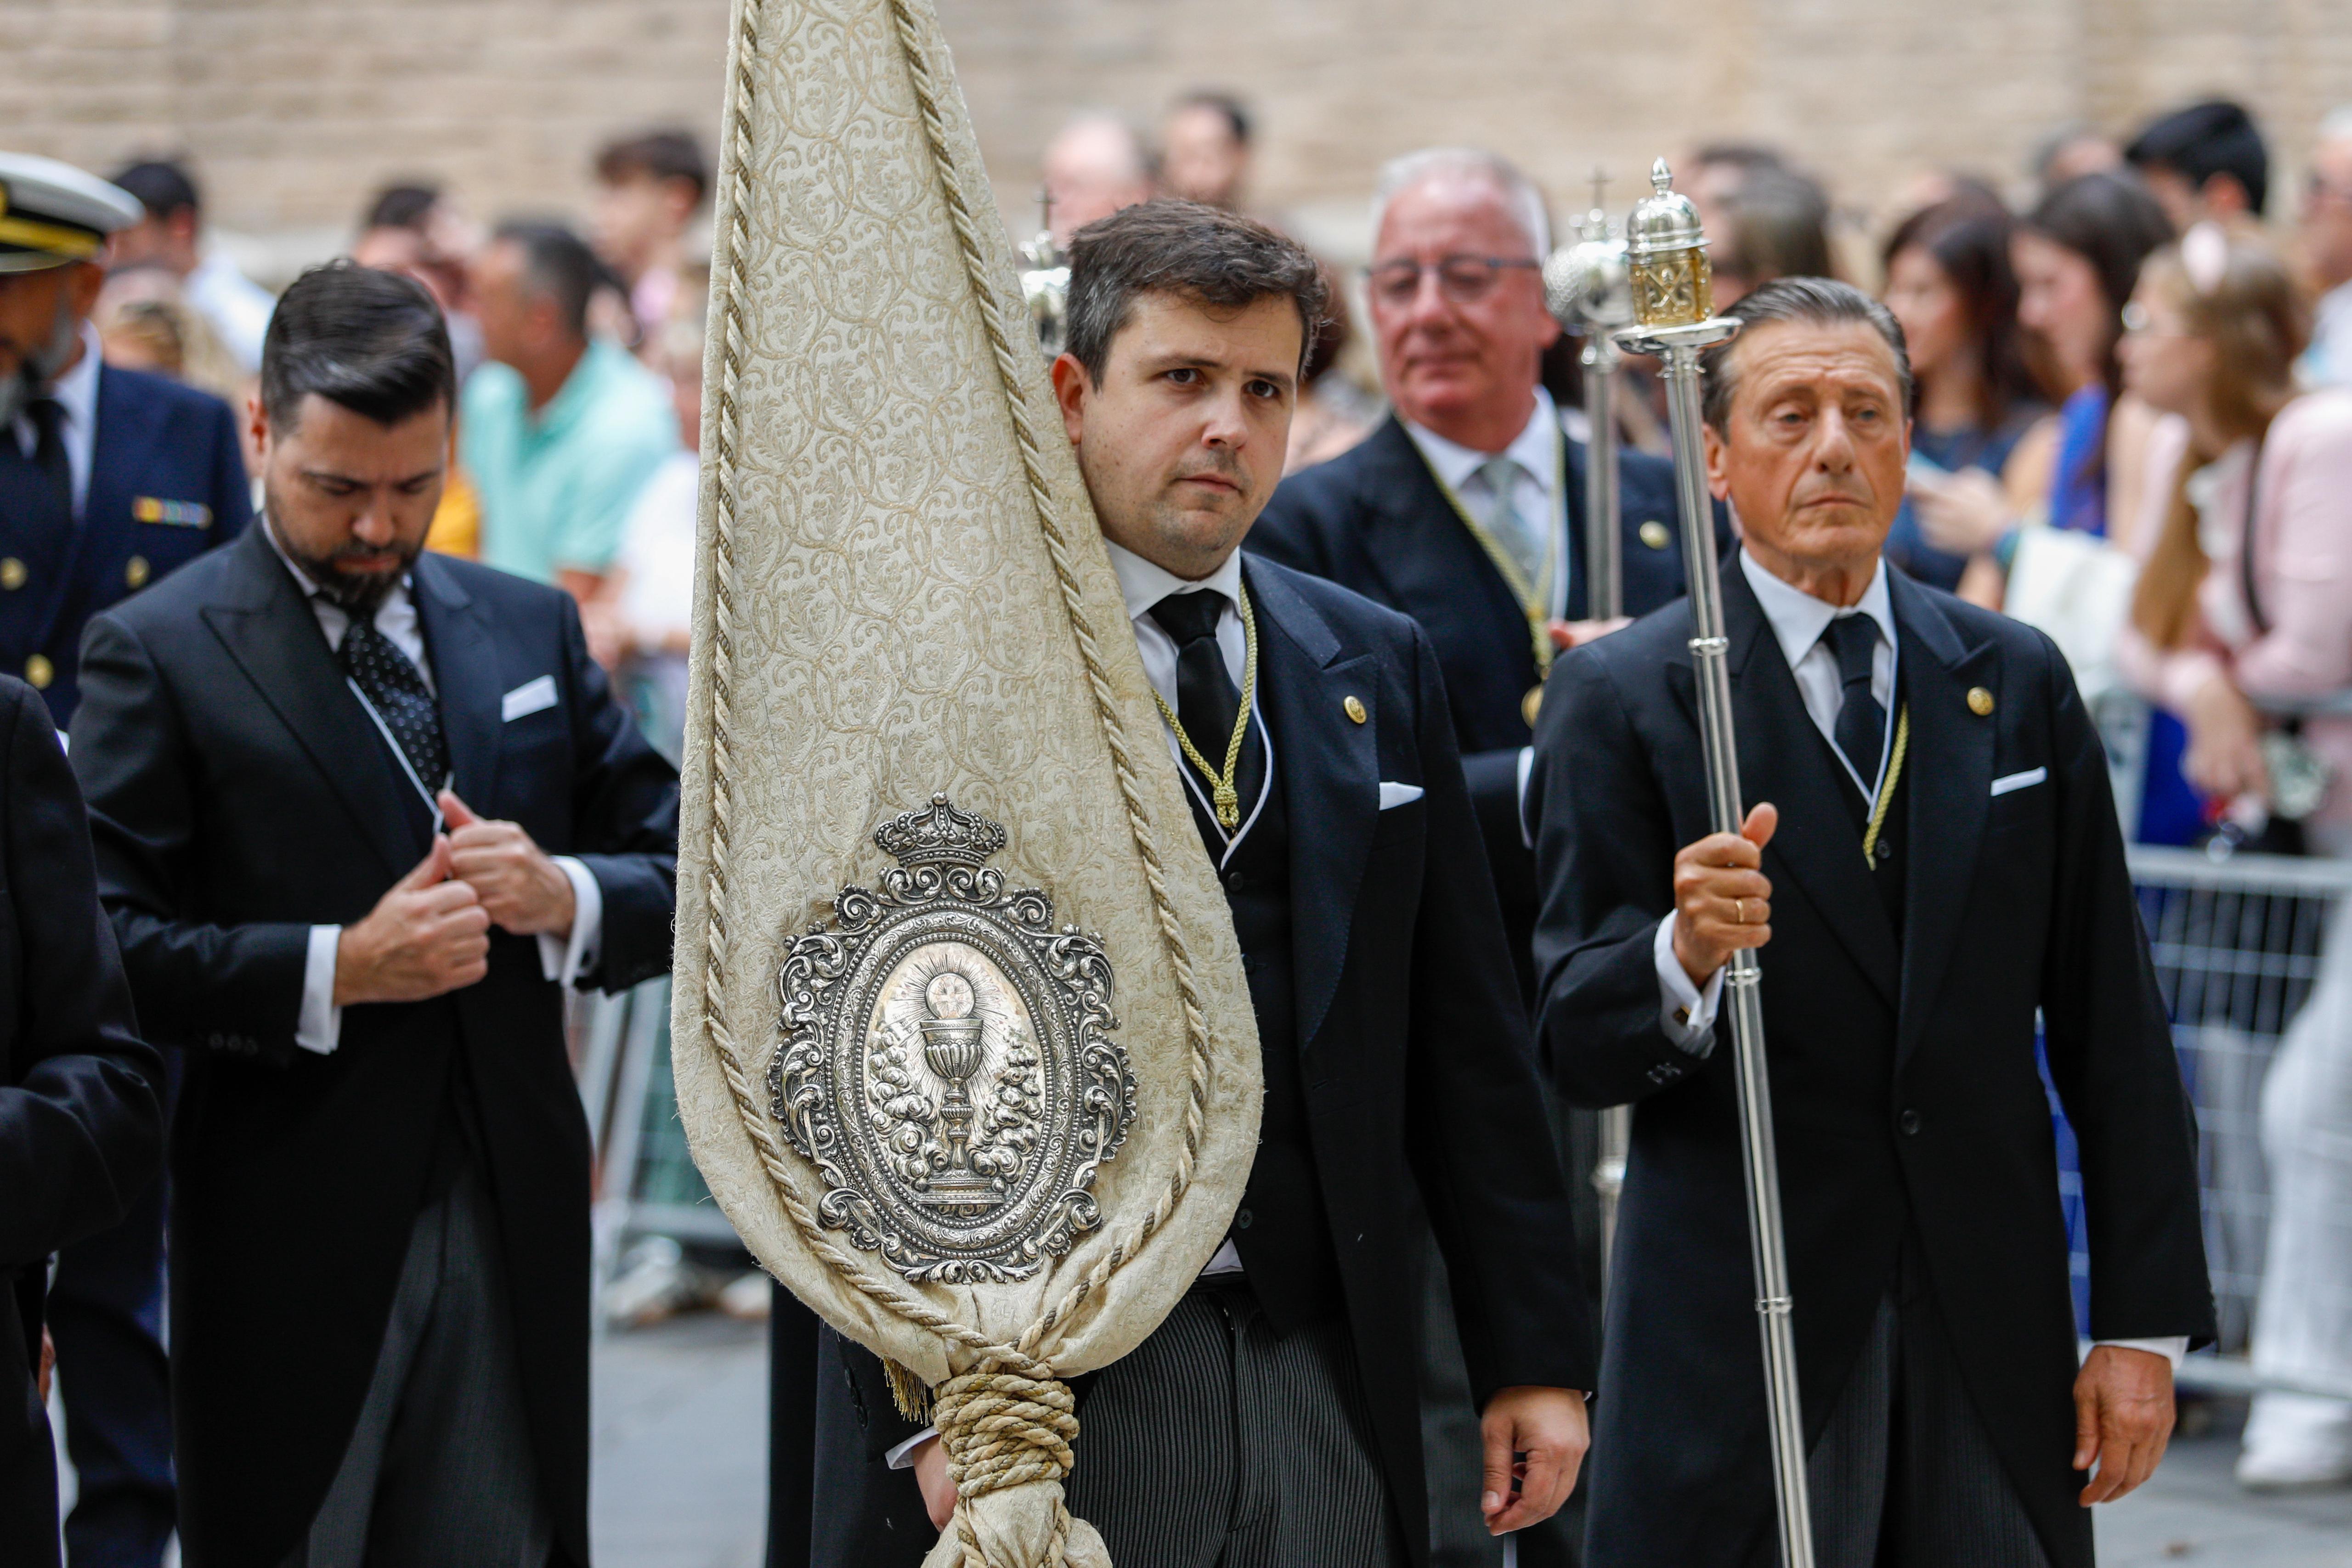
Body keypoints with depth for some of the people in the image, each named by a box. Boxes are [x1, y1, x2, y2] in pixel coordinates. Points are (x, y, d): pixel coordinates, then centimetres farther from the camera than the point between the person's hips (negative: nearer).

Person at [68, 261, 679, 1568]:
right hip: (291, 1252, -4)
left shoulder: (531, 629, 13)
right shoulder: (158, 656, -4)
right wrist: (337, 970, -21)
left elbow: (684, 877, 12)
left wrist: (565, 897, -10)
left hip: (517, 1225, 4)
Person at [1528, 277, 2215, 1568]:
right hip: (1738, 1335, -3)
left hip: (1992, 1322, 3)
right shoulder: (1622, 697, -2)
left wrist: (2145, 1321, 4)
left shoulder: (2018, 682, 9)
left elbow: (2110, 1026, 9)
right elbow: (1572, 1046, -7)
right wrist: (1683, 959, -29)